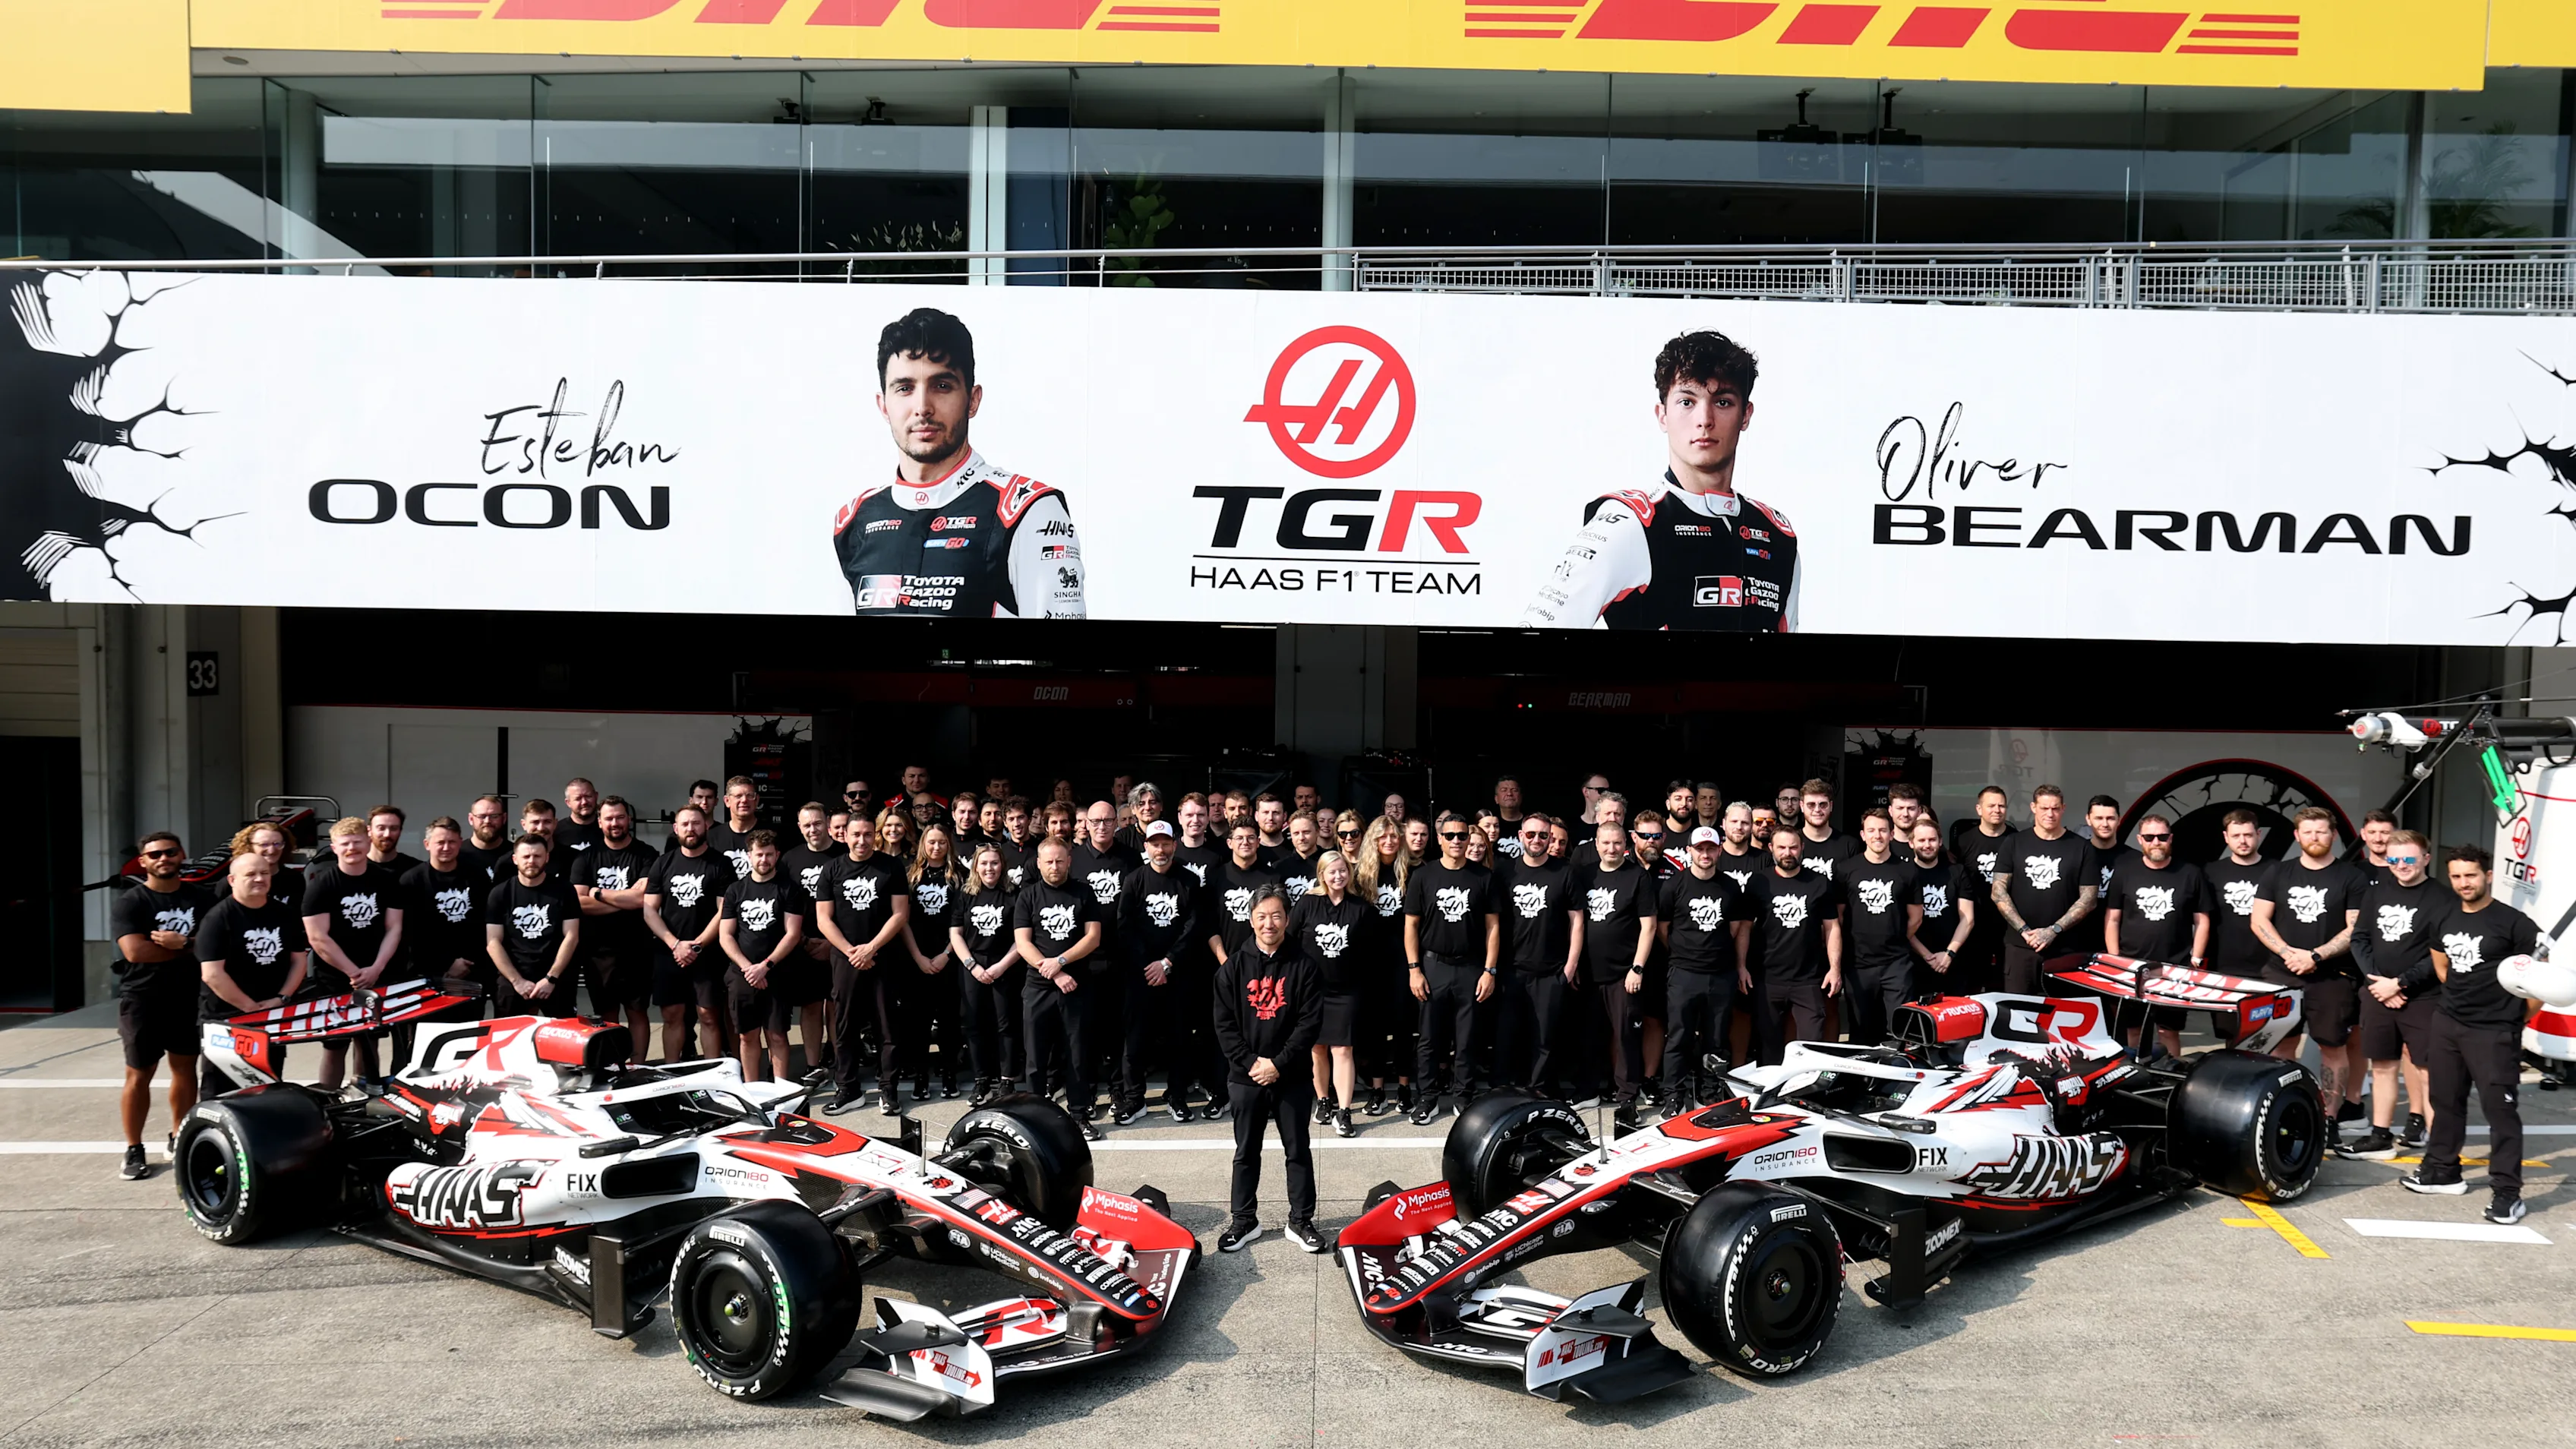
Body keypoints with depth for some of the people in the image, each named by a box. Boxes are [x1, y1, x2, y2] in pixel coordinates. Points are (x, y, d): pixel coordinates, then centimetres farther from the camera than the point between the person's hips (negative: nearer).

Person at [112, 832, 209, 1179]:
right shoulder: (128, 902, -4)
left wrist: (181, 942, -18)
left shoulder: (201, 899, 5)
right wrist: (191, 947, -13)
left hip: (189, 998, 3)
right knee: (139, 1074, 0)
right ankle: (134, 1151, 7)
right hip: (143, 1000, -3)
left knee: (185, 1068, 11)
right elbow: (135, 951, -18)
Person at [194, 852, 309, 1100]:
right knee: (219, 1095, -3)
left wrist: (281, 998, -6)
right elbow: (212, 974, -17)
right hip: (223, 1020, -5)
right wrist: (252, 1008, -17)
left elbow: (299, 959, 10)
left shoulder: (286, 915, 7)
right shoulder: (218, 918, -11)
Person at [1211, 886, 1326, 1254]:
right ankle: (1244, 1220, 23)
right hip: (1244, 1076, 1)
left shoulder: (1304, 968, -4)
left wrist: (1278, 1064, -14)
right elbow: (1224, 1023, -2)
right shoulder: (1234, 967, 1)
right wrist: (1250, 1063, -12)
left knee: (1298, 1151, 7)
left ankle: (1301, 1222, 19)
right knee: (1246, 1152, 11)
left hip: (1290, 1077, -1)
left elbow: (1311, 1023, -7)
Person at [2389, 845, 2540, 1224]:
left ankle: (2507, 1191, -5)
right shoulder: (2447, 920, 10)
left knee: (2499, 1106, -8)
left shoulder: (2512, 922, -9)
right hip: (2448, 1022, 7)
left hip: (2494, 1031, -7)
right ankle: (2442, 1170, 27)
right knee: (2445, 1099, 14)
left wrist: (2522, 1016, -9)